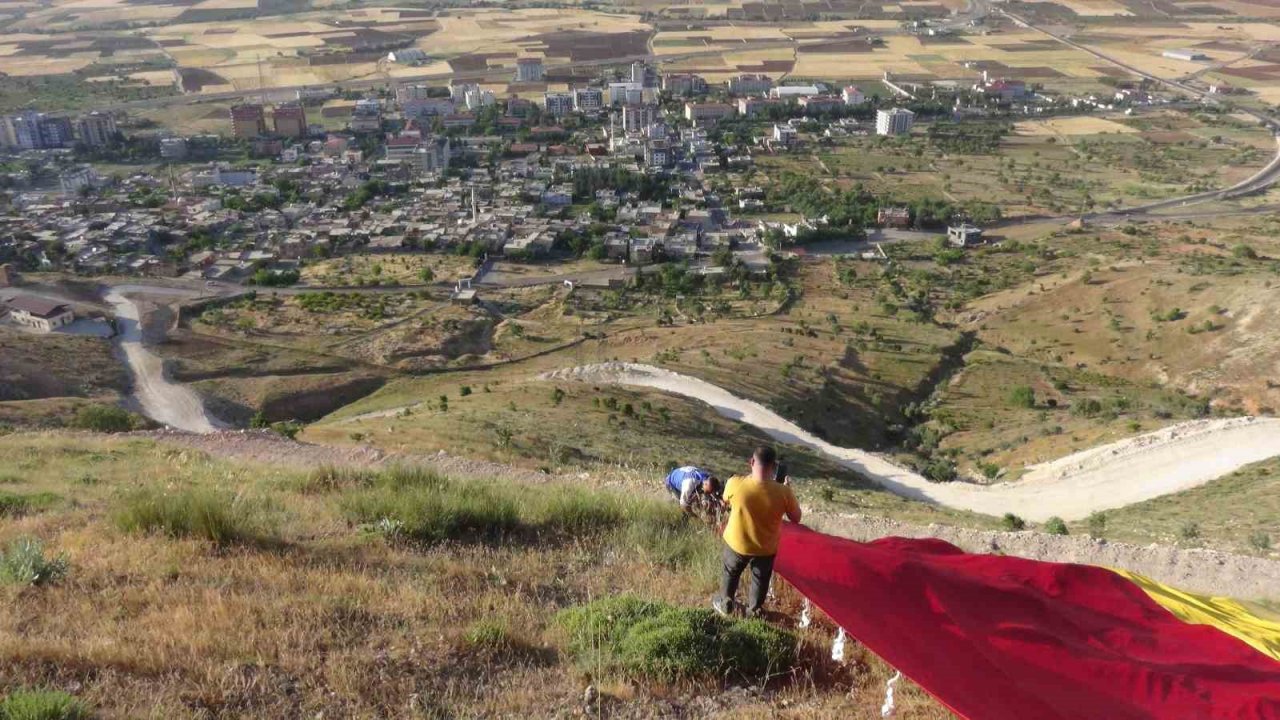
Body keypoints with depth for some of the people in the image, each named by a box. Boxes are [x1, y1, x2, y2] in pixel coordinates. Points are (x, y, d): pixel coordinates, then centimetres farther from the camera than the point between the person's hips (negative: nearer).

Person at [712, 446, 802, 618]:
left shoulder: (735, 483, -28)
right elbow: (796, 518, -10)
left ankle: (724, 604, 50)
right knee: (761, 578, 30)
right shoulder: (783, 492, -28)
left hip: (737, 543, 0)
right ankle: (754, 609, 50)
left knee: (731, 573, 30)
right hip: (765, 548, 0)